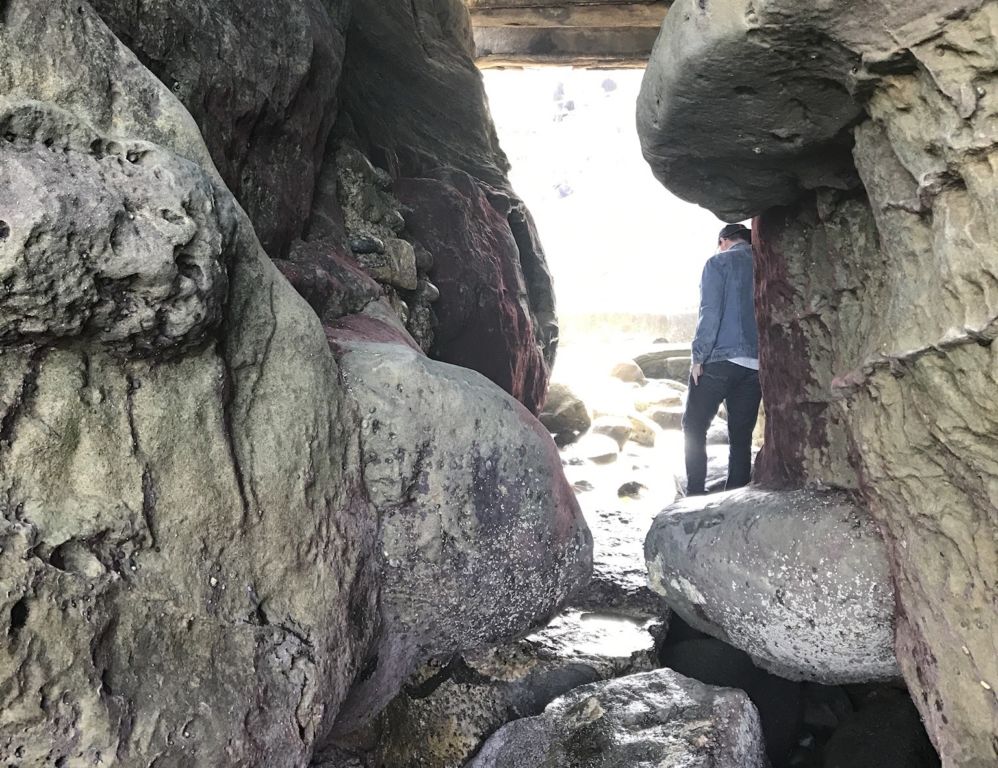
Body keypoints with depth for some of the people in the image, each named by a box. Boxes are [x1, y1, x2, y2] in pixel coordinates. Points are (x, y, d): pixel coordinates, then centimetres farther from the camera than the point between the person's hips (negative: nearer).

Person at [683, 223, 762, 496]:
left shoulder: (719, 262, 0)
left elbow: (710, 313, -10)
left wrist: (698, 357, -8)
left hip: (719, 360, -5)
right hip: (755, 365, 5)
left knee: (694, 427, 6)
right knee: (741, 437, 8)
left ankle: (695, 493, 0)